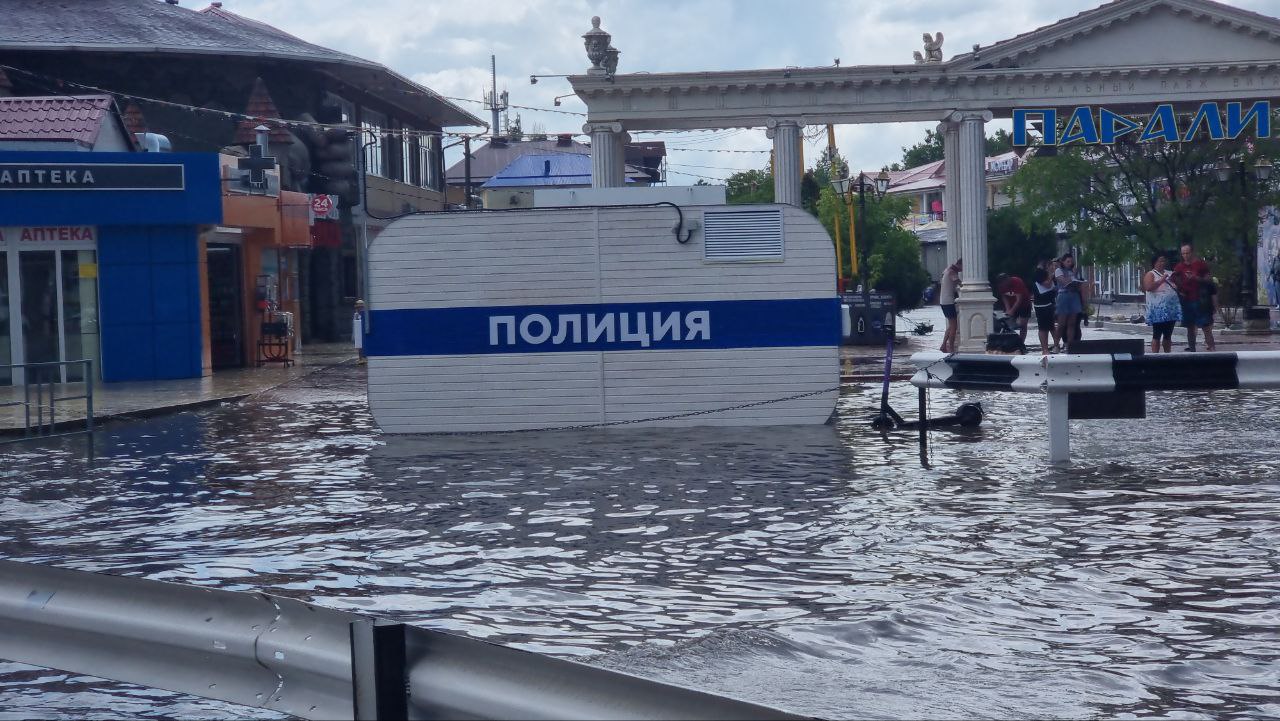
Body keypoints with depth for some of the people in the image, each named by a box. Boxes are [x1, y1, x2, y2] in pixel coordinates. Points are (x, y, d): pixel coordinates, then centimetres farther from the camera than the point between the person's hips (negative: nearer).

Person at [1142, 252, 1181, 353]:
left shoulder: (1169, 273, 19)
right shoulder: (1150, 274, -1)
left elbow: (1177, 287, 26)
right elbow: (1148, 287, -18)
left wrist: (1174, 280, 5)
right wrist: (1162, 280, -19)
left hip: (1171, 308, 6)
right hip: (1158, 310, -6)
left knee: (1168, 335, 8)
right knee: (1157, 335, -7)